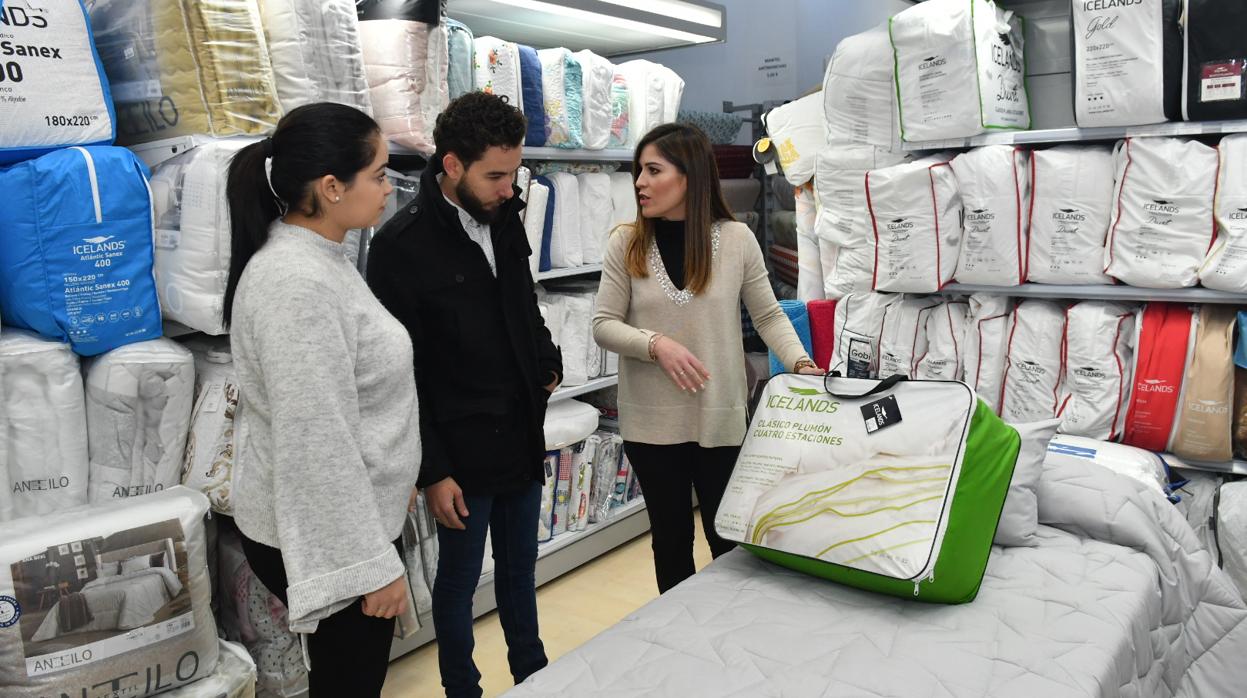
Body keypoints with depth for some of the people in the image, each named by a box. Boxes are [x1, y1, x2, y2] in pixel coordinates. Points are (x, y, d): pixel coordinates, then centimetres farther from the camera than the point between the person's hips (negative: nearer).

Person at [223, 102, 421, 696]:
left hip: (333, 520, 9)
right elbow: (317, 444, -26)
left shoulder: (317, 257, 6)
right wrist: (371, 565, -20)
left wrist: (396, 481, 23)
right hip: (320, 536, -9)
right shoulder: (297, 284, -26)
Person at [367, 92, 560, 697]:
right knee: (459, 580, 12)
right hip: (462, 451, -6)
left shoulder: (505, 217, 3)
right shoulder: (402, 246, -16)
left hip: (523, 437, 6)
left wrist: (548, 362, 4)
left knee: (520, 567, 21)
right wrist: (432, 471, -13)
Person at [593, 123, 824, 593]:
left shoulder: (736, 239, -4)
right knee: (670, 537, 16)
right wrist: (656, 345, -20)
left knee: (729, 538, 12)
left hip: (722, 419, -1)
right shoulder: (625, 244, -3)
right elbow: (604, 325, -3)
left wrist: (802, 365, -15)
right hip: (651, 422, 1)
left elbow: (768, 315, 1)